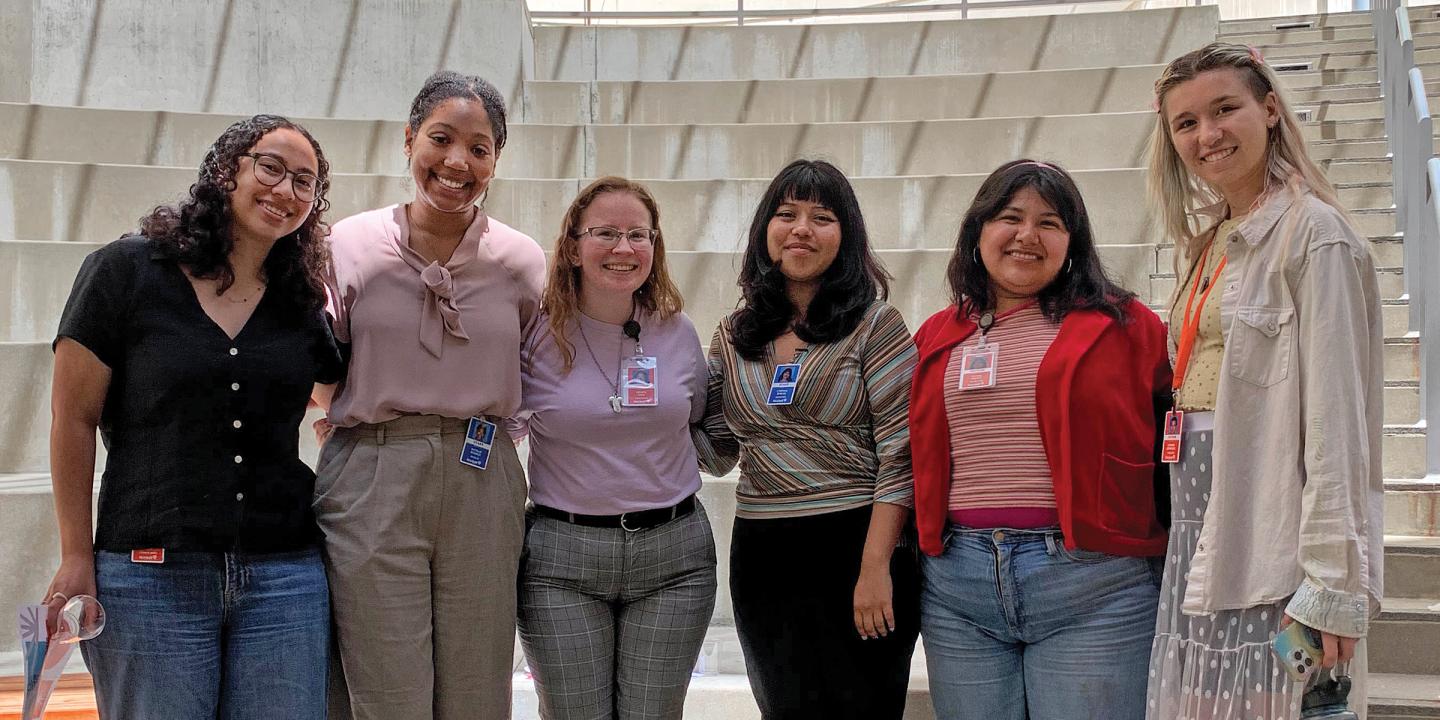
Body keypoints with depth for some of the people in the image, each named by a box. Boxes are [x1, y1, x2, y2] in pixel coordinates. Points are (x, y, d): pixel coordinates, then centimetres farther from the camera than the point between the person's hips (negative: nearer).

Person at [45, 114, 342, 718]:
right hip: (150, 574, -3)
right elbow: (74, 419, 0)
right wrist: (77, 558, -3)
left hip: (283, 577, 3)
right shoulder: (126, 271, 0)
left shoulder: (303, 306, 10)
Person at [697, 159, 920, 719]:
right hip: (762, 560, 4)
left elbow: (899, 455, -9)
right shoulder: (735, 336, 10)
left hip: (856, 546, -4)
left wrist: (875, 567, -16)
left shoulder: (875, 326, -3)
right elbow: (717, 448, 12)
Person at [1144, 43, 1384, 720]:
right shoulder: (1207, 246, 16)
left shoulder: (1312, 232, -9)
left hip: (1271, 531, -8)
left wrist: (1330, 583, -20)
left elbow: (1335, 415, -15)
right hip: (1199, 533, 8)